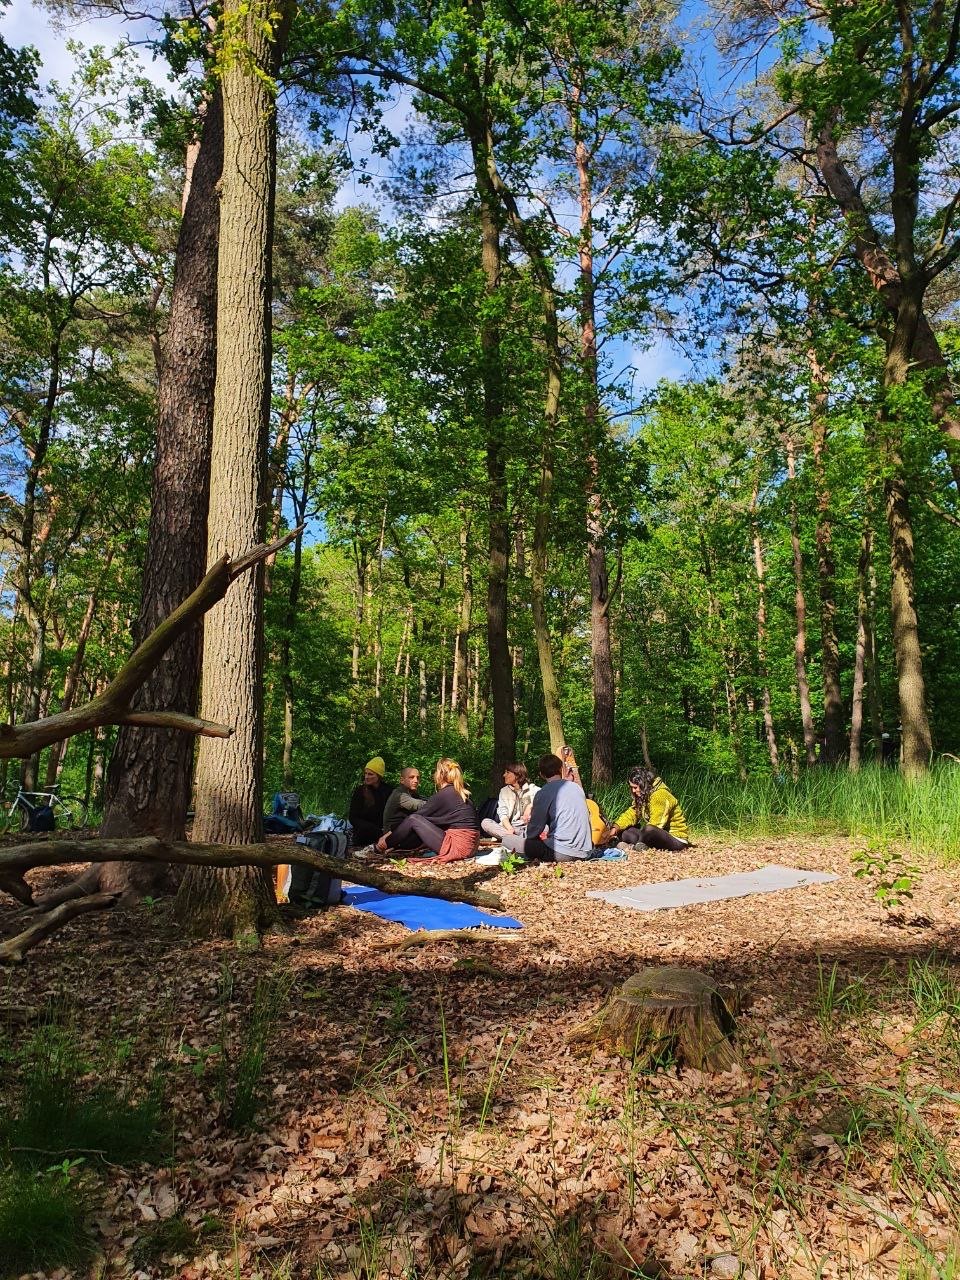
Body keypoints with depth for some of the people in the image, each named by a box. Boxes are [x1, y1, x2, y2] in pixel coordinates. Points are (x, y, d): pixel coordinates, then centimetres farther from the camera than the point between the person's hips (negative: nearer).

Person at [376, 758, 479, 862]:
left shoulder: (443, 795, -10)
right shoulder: (461, 792, 14)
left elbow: (414, 818, -3)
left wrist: (389, 835, 5)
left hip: (458, 846, -9)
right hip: (469, 846, 9)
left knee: (413, 820, -3)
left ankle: (385, 845, 11)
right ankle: (395, 846, 21)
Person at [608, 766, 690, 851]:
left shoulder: (660, 795, -20)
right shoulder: (642, 796, 8)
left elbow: (655, 824, -25)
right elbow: (632, 814, -2)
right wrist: (616, 827, -16)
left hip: (677, 840, -9)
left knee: (649, 829, -38)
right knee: (625, 829, -4)